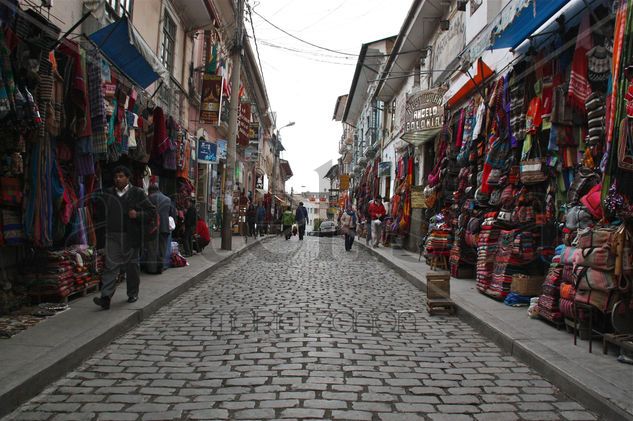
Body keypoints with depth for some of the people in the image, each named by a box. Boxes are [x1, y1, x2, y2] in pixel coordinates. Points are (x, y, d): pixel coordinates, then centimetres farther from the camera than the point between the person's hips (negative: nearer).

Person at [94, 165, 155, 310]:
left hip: (131, 236, -1)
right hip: (113, 236, 2)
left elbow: (152, 211, 2)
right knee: (110, 266, -7)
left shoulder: (137, 193, 1)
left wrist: (137, 215, -14)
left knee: (132, 266, 9)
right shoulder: (108, 193, 11)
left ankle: (133, 294, 25)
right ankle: (105, 297, -11)